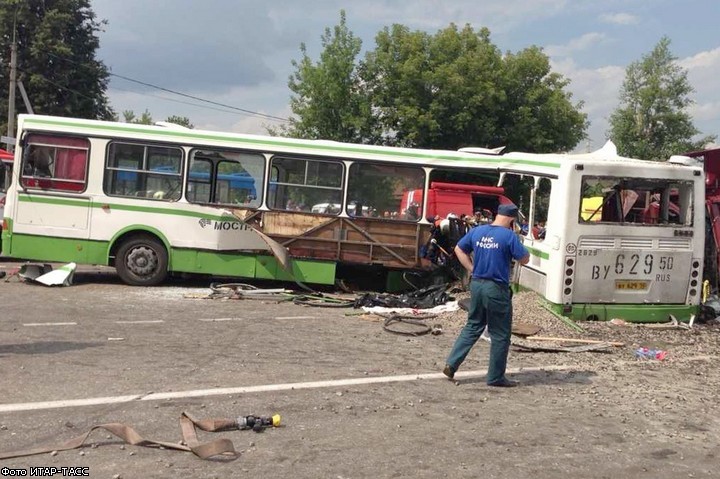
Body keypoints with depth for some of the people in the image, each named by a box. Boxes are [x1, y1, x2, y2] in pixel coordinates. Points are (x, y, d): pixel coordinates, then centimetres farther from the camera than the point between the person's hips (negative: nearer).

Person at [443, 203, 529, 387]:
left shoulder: (477, 231, 4)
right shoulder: (509, 236, -13)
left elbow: (459, 250, 14)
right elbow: (525, 260, -7)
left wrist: (472, 269, 12)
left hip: (477, 285, 6)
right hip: (497, 289, -6)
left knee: (473, 327, 19)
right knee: (500, 334, 7)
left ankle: (451, 364, 12)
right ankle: (495, 377, 15)